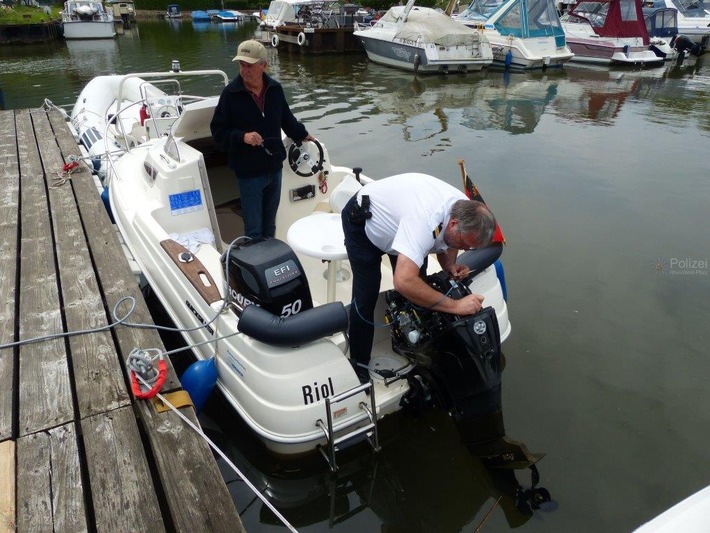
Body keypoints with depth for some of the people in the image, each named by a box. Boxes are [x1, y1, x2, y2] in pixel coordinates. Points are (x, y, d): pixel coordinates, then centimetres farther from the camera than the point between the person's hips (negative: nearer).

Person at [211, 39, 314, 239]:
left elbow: (286, 118, 18)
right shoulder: (231, 93, -11)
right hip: (248, 172, -4)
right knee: (254, 230, 2)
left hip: (274, 168, 4)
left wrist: (302, 134, 29)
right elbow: (218, 131, -8)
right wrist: (242, 136, -24)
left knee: (269, 225, 19)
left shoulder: (275, 89, 0)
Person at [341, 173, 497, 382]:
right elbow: (404, 282, -53)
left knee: (418, 289, 6)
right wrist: (455, 305, -45)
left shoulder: (465, 210, -20)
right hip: (362, 221, -7)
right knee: (366, 296, -12)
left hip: (395, 213, 7)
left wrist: (451, 266, -19)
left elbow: (447, 243, 2)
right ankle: (358, 364, 6)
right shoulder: (426, 220, -46)